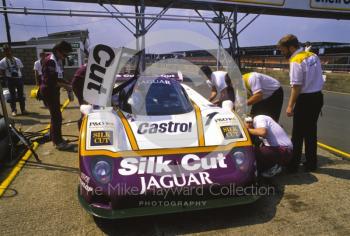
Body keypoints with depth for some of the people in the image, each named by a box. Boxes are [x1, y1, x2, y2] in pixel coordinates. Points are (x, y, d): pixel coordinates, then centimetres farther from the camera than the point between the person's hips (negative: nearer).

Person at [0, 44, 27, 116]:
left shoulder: (17, 60, 7)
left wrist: (20, 77, -2)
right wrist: (8, 78, -11)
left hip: (19, 78, 3)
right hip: (10, 80, -2)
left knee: (21, 95, 7)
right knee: (12, 95, 3)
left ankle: (23, 110, 16)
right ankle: (14, 110, 13)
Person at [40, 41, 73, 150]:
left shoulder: (58, 60, 12)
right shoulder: (50, 61, -19)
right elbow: (50, 81, -24)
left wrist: (67, 83, 3)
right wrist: (65, 86, -18)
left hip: (53, 90, 10)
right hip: (48, 90, -10)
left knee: (55, 115, 16)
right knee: (57, 116, -9)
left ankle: (54, 138, 28)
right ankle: (58, 142, -1)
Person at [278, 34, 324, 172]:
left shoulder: (296, 61, -16)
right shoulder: (313, 56, 10)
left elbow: (296, 86, -19)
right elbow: (317, 78, 12)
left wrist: (290, 106, -15)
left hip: (306, 99, -8)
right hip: (318, 97, 8)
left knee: (298, 134, 2)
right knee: (311, 132, 15)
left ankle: (293, 165, 12)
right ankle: (311, 164, 24)